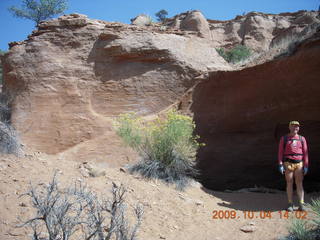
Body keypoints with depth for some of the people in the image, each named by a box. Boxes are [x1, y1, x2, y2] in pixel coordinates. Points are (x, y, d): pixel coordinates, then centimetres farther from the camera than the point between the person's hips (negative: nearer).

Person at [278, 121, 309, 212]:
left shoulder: (302, 139, 6)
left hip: (299, 164, 1)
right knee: (289, 184, 1)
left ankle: (301, 205, -4)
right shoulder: (284, 138, 1)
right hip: (288, 164, -1)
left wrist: (306, 166, -2)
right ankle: (290, 205, 7)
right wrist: (280, 165, -10)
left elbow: (305, 153, 5)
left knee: (299, 184, -3)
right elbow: (280, 152, -1)